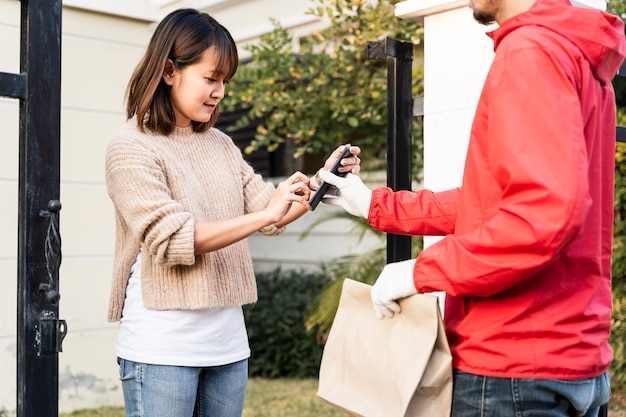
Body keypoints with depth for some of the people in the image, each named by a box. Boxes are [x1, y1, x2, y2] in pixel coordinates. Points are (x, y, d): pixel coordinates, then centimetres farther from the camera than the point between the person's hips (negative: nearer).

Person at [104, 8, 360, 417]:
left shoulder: (220, 145, 9)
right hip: (161, 348, -5)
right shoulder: (131, 148, -8)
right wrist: (265, 214, -23)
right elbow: (171, 239, -20)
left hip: (228, 341, 6)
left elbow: (275, 215, 8)